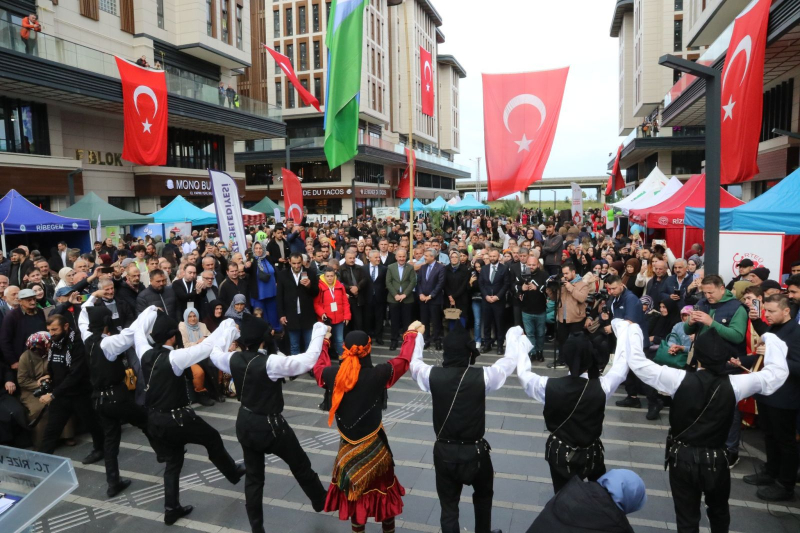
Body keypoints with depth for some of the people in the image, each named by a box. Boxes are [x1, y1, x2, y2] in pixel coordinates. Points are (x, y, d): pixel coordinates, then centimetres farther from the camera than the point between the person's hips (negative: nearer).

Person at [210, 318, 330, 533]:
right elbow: (308, 360, -29)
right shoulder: (270, 362, -29)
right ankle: (320, 500, 43)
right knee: (300, 464, 20)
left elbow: (214, 353, 14)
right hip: (270, 426, -5)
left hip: (245, 424, 6)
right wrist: (320, 332, -20)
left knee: (253, 477, 20)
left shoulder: (234, 359, -10)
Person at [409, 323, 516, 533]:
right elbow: (510, 361, -2)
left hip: (444, 452, 1)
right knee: (483, 495, 29)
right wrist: (513, 334, 17)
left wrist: (416, 335, 25)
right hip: (475, 452, 0)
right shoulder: (482, 376, -20)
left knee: (448, 506, 16)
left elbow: (413, 362, 8)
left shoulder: (433, 375, -15)